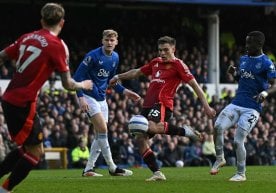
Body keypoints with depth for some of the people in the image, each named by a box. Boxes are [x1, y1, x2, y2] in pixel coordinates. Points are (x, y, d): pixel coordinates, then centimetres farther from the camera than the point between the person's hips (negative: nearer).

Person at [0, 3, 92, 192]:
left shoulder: (27, 37, 8)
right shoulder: (58, 45, -10)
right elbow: (68, 84, -6)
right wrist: (83, 85, 13)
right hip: (24, 103, -8)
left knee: (26, 147, 20)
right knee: (35, 152, 2)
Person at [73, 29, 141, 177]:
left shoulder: (115, 58, 7)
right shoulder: (93, 56, -16)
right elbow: (78, 76, -15)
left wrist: (124, 91, 8)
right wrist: (81, 97, -24)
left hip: (101, 98, 8)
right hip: (89, 97, -8)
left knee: (101, 135, 5)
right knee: (103, 129, -16)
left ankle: (88, 169, 11)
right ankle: (112, 168, -11)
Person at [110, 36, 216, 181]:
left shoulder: (177, 64, -2)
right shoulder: (156, 62, 19)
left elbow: (194, 85, -5)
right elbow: (137, 72, 34)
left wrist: (206, 106, -12)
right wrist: (118, 77, 39)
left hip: (162, 104, -8)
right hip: (148, 104, 8)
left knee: (152, 127, -38)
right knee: (140, 139, -3)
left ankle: (185, 131, -22)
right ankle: (157, 173, -3)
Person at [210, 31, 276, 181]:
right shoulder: (243, 59, 14)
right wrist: (235, 73, 7)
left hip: (252, 108, -6)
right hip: (236, 103, 6)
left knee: (238, 141, -9)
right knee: (218, 127, -16)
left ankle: (241, 174, 9)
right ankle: (219, 159, 4)